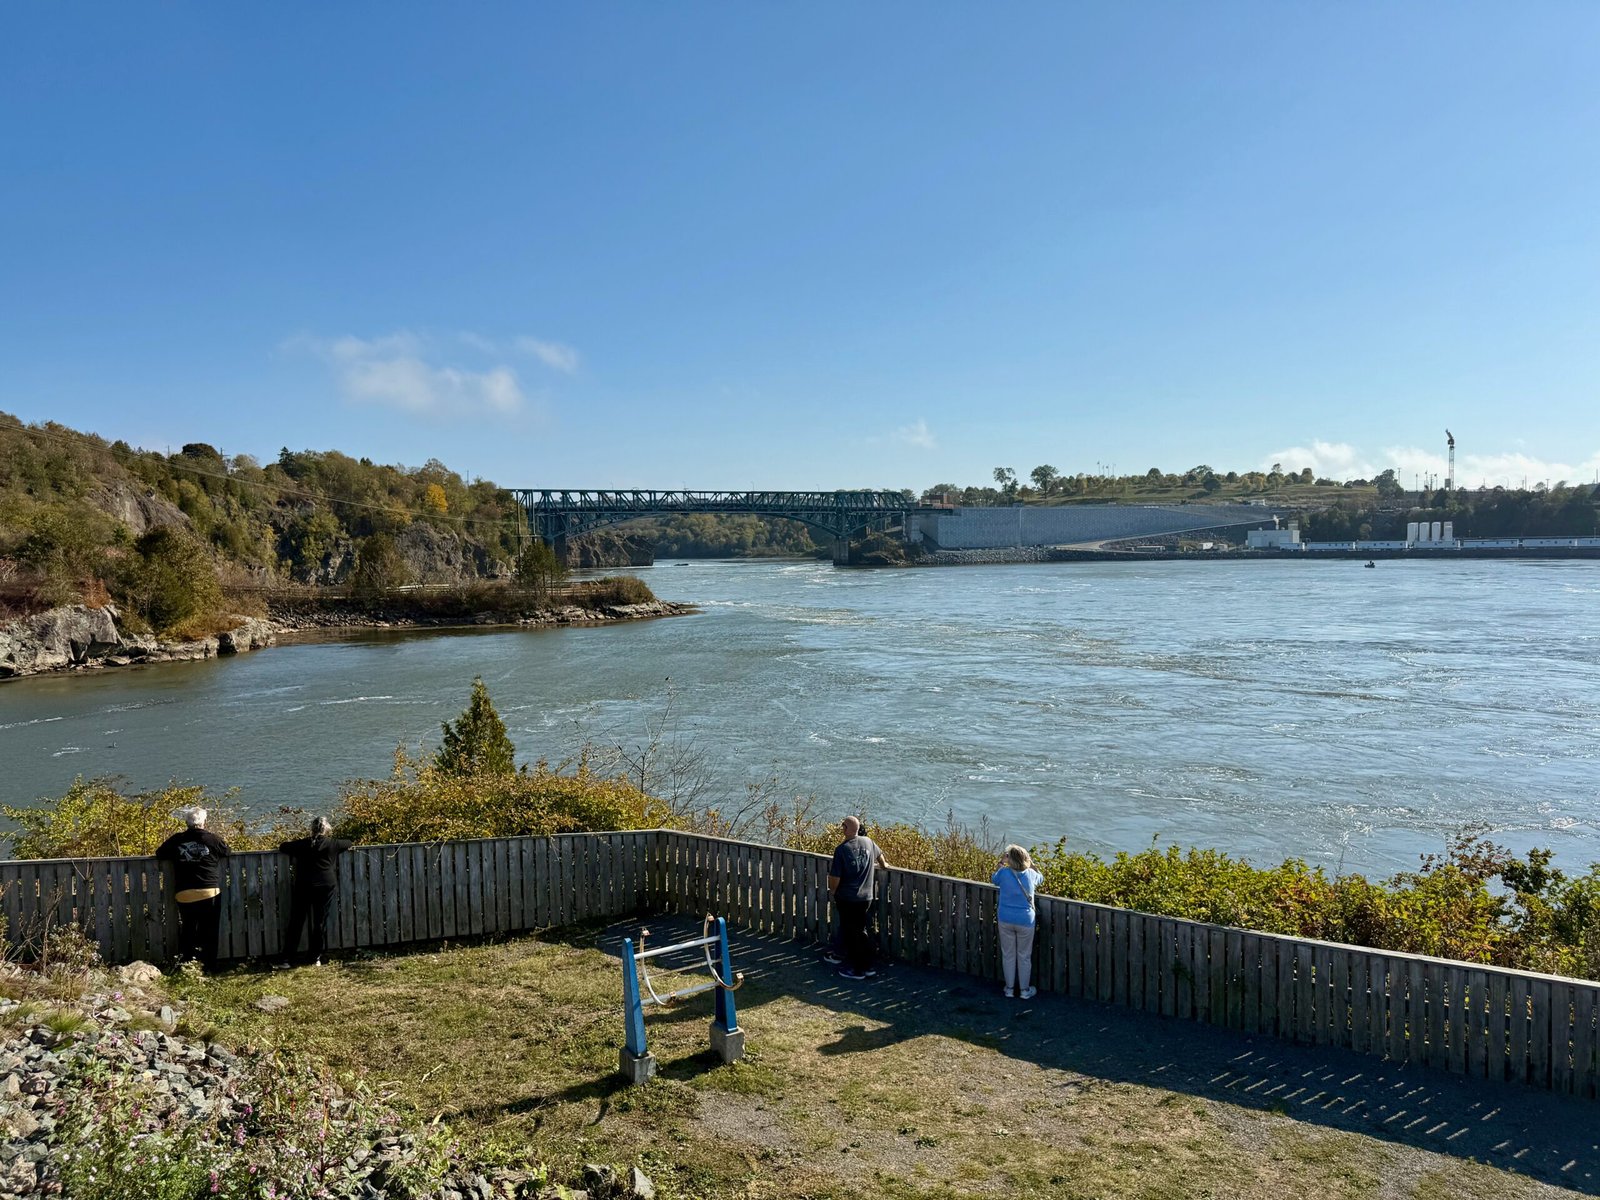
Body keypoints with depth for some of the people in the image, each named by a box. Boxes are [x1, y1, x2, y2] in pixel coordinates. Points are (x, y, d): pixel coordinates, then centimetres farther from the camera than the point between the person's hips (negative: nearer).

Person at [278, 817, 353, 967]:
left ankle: (287, 958, 6)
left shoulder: (302, 844, 2)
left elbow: (283, 846, 15)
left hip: (303, 888, 1)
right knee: (320, 923, 6)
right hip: (325, 888, -1)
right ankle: (317, 958, 8)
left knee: (296, 922, 7)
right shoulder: (333, 844, 0)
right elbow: (348, 844, 19)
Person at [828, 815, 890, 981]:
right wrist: (884, 865, 44)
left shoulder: (842, 849, -18)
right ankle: (868, 966, 24)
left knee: (850, 934, 7)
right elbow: (879, 855, 22)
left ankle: (856, 970, 15)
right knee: (861, 931, 20)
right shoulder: (868, 842, -1)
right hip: (866, 897, 6)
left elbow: (835, 879, -17)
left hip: (847, 899, -5)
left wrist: (832, 892, 3)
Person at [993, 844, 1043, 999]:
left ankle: (1009, 988, 24)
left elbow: (995, 880, 12)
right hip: (1025, 921, 0)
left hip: (1006, 921, 0)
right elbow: (1041, 879, 16)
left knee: (1008, 955, 14)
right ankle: (1025, 990, 23)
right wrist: (1030, 865, 22)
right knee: (1024, 957, 13)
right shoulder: (1031, 874, -8)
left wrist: (1001, 866, 22)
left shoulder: (1003, 873, -12)